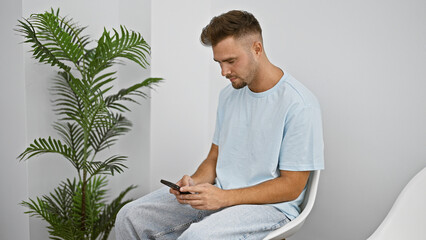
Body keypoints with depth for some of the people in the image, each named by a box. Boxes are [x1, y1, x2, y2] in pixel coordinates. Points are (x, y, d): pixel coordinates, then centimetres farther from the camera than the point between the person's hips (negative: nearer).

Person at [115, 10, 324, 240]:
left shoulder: (299, 104, -15)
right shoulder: (229, 95, 11)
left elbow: (291, 186, -14)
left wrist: (224, 197, -21)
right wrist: (194, 181, -7)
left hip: (269, 205, -7)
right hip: (218, 193, 7)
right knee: (130, 217, -6)